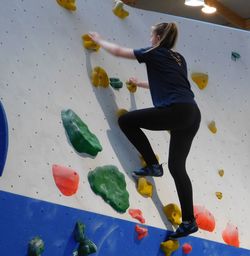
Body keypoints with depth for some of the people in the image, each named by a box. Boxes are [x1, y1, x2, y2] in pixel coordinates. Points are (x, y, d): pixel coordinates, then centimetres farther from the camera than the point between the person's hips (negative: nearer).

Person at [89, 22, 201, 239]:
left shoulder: (154, 53, 6)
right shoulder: (178, 58, 25)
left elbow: (118, 51, 14)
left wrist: (99, 40, 30)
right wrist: (140, 84, 49)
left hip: (175, 112, -8)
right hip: (192, 114, 8)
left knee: (126, 120, 7)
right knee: (177, 166, 11)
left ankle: (153, 165, 7)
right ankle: (189, 221, 7)